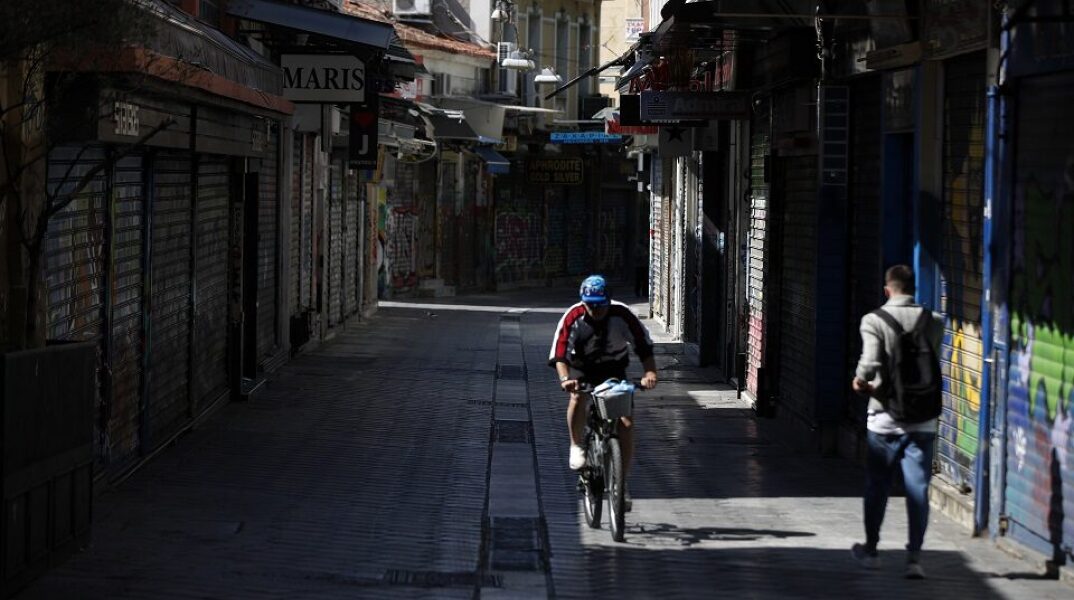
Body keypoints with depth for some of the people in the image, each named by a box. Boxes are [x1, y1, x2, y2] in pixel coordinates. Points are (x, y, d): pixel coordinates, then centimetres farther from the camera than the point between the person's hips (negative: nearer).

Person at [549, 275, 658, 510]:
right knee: (578, 396, -35)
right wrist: (564, 378, -42)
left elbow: (644, 346, -13)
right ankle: (576, 446, -11)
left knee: (626, 424, -14)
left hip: (614, 371, 1)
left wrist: (650, 373, -30)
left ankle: (621, 483, -2)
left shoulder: (622, 315, -20)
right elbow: (559, 354, -23)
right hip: (581, 370, -1)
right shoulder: (573, 317, -21)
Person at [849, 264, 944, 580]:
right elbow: (934, 363, 6)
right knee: (917, 489, 3)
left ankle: (870, 549, 27)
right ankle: (914, 557, -1)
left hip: (883, 418, -1)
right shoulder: (934, 321, -1)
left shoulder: (873, 320, -10)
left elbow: (870, 362, -20)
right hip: (922, 420, 1)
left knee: (876, 485, 15)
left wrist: (861, 381, -1)